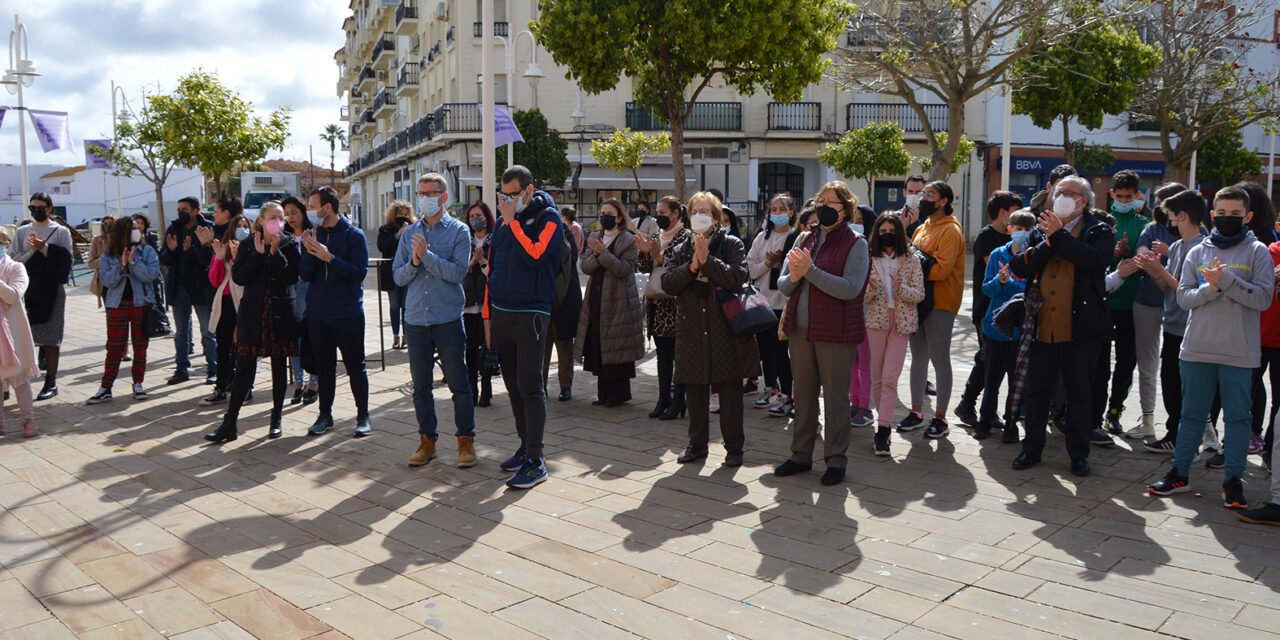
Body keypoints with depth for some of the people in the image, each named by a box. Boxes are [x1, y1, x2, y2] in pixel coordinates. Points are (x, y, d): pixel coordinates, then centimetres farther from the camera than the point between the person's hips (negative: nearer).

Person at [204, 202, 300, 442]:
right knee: (244, 367, 0)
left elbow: (292, 277, -12)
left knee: (279, 366, 7)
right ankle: (230, 423, 5)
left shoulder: (289, 245, 0)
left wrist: (276, 252, -18)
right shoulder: (247, 244, 3)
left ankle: (276, 419, 18)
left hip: (281, 313, 0)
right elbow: (238, 277, -8)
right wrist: (258, 254, -14)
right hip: (252, 313, 0)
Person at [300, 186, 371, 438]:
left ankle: (363, 416, 12)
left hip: (347, 313, -4)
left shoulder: (353, 235, -6)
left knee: (355, 366, 3)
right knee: (324, 366, 12)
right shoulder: (313, 235, 8)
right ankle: (325, 415, 22)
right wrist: (310, 252, -15)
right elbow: (305, 275, 1)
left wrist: (329, 257, -21)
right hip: (317, 313, 5)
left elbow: (359, 272, -15)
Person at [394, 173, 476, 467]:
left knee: (459, 383, 2)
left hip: (448, 319, -4)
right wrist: (414, 262, -13)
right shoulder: (409, 233, 10)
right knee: (420, 386, 10)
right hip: (416, 320, 4)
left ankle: (466, 440, 14)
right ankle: (427, 440, 21)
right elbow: (398, 276, 6)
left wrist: (426, 255, -18)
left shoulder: (459, 231, -1)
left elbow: (458, 271, -14)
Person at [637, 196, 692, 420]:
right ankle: (663, 398, 16)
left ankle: (678, 401, 4)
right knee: (663, 353, 10)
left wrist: (660, 258, -19)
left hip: (676, 302, -7)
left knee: (678, 353, -1)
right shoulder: (658, 237, 15)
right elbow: (645, 268, 13)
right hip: (658, 301, 7)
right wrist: (645, 252, -5)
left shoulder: (686, 236, -5)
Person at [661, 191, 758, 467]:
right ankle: (697, 444, 22)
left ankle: (734, 446, 13)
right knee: (694, 390, 9)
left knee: (730, 390, 3)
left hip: (726, 327, -3)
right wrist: (692, 266, -13)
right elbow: (667, 284, 0)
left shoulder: (731, 244, 0)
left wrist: (707, 260, -16)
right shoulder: (682, 250, 12)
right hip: (692, 328, 4)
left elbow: (738, 278, -15)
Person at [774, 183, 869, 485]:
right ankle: (801, 454, 26)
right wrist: (794, 277, -14)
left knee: (835, 397, 4)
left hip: (835, 332, -5)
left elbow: (851, 288, -19)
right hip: (800, 329, 5)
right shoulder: (804, 240, 9)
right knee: (803, 395, 14)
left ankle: (836, 459, 15)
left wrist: (810, 270, -22)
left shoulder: (855, 243, -6)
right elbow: (783, 286, 8)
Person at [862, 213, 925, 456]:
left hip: (901, 323, -2)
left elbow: (920, 295, -1)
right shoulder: (869, 260, 4)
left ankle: (882, 431, -8)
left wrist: (901, 288, -19)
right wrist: (870, 289, -19)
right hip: (876, 321, 2)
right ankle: (884, 423, 21)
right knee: (877, 378, 7)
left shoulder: (912, 260, 2)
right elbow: (861, 298, 3)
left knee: (889, 379, -9)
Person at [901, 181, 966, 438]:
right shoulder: (921, 228, 16)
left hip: (940, 303, -8)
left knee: (939, 360, -2)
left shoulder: (950, 231, -10)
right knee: (918, 357, 12)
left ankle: (940, 417, 7)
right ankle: (916, 411, 20)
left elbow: (941, 269, -20)